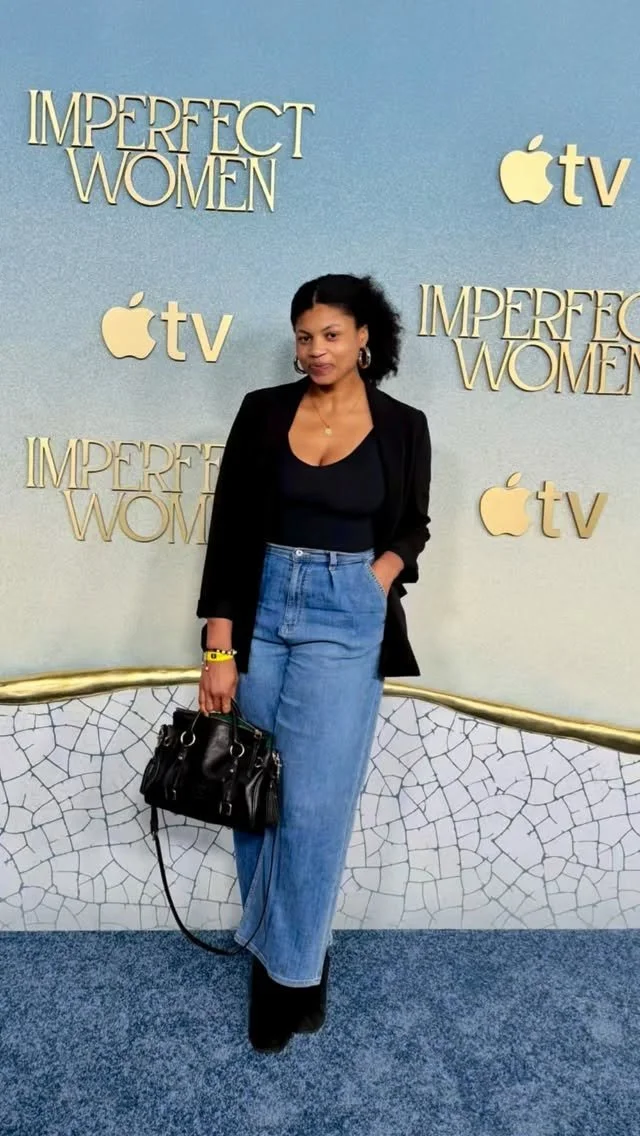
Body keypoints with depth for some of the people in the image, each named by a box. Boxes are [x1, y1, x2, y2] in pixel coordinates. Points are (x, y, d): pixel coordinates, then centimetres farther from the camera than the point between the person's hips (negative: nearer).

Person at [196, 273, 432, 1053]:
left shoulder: (402, 427, 0)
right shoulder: (262, 411, 1)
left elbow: (412, 527, 13)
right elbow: (229, 528, -2)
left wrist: (378, 580, -7)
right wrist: (219, 648, -7)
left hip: (347, 620, -2)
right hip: (263, 609, 2)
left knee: (313, 803, -3)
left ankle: (291, 969, 17)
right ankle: (277, 945, 34)